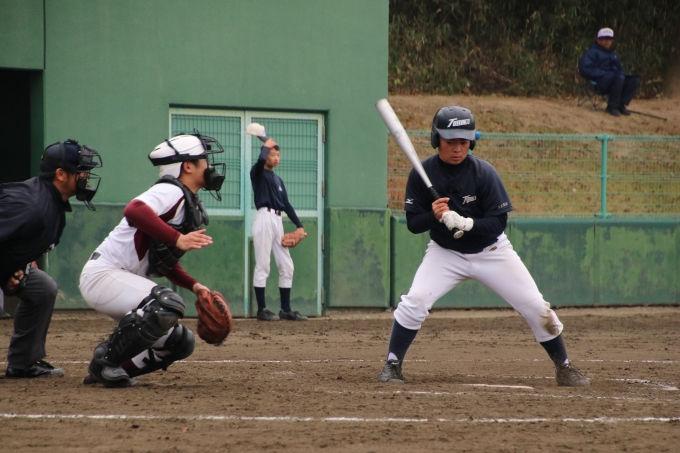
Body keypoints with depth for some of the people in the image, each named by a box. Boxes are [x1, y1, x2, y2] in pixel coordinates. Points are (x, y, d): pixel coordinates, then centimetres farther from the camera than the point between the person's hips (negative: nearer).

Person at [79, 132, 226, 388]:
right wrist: (178, 239, -39)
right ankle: (106, 361, -19)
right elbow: (134, 211, -35)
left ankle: (105, 370, 11)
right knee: (169, 304, -33)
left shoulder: (190, 205, 16)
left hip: (125, 283, 10)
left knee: (180, 342, 8)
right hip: (102, 275, -10)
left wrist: (194, 286, 8)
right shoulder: (171, 192, -14)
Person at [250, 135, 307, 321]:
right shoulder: (258, 173, 1)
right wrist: (266, 145, -4)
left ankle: (286, 310, 10)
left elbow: (286, 204, 19)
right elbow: (260, 161, -23)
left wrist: (299, 225, 8)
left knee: (286, 266, 6)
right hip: (264, 218, -8)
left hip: (278, 221, 8)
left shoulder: (278, 180, 22)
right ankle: (262, 310, -5)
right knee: (262, 266, -7)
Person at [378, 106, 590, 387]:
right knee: (414, 301, -21)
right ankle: (392, 365, -5)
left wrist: (465, 223, -36)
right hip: (445, 253, 0)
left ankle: (564, 368, 15)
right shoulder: (422, 174, -14)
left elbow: (498, 222, -19)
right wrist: (434, 216, -33)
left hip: (491, 252, 0)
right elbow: (413, 223, -11)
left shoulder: (483, 172, -19)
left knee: (536, 308, -2)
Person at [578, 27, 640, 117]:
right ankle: (612, 106, -24)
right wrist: (603, 73, -16)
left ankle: (621, 104, -16)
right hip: (600, 83, -8)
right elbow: (584, 69, -9)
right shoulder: (592, 52, 4)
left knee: (635, 80, -15)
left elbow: (619, 69, 33)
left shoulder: (613, 54, 30)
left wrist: (622, 73, 6)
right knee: (619, 78, -37)